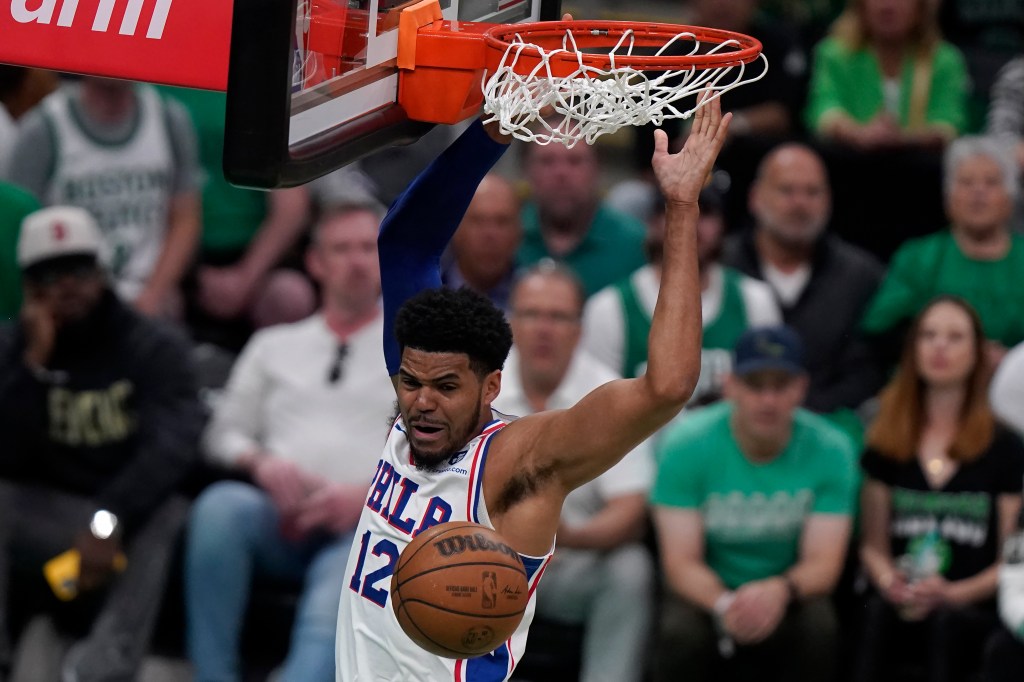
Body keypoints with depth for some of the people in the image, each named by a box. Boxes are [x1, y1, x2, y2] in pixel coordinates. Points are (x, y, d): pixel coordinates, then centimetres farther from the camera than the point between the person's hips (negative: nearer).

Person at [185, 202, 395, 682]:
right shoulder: (275, 345, 25)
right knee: (220, 506, -33)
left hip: (368, 524, -3)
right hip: (282, 523, 3)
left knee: (333, 614, -35)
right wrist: (261, 463, -3)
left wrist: (369, 494, -11)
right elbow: (224, 433, 22)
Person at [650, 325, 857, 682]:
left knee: (819, 626, -33)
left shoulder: (829, 449, -9)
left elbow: (823, 563, -12)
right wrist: (724, 605, -38)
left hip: (787, 597, 1)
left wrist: (780, 591, -37)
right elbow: (681, 562, -15)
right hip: (708, 594, -1)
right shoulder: (686, 445, -13)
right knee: (682, 632, -34)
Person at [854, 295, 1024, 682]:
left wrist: (953, 593, -14)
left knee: (947, 621, -38)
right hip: (900, 607, 2)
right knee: (878, 613, -35)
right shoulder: (886, 444, 17)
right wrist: (889, 582, -10)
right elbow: (873, 544, 13)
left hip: (973, 611, -2)